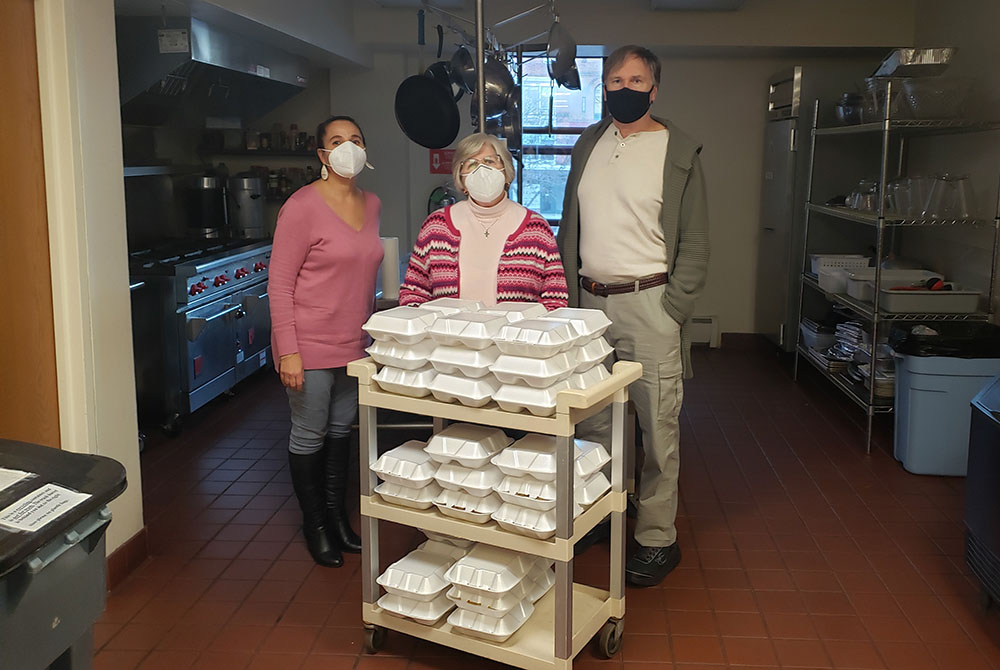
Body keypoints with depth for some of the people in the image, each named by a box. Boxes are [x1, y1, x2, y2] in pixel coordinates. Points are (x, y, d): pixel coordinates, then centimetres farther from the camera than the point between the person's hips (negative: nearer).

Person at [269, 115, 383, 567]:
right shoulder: (303, 206, -15)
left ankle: (337, 513, 35)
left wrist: (371, 327, 18)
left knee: (342, 428, 18)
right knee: (310, 436, 6)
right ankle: (314, 524, 25)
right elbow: (279, 283, -15)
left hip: (354, 343, 7)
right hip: (311, 345, -6)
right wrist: (287, 350, -19)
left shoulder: (371, 204, 6)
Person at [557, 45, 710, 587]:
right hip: (590, 300, 5)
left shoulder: (678, 151, -1)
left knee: (657, 428, -1)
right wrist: (569, 296, 7)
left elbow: (694, 242, -3)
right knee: (591, 424, 11)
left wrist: (672, 311, -11)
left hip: (648, 303, -4)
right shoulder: (588, 145, 13)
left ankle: (657, 538, 12)